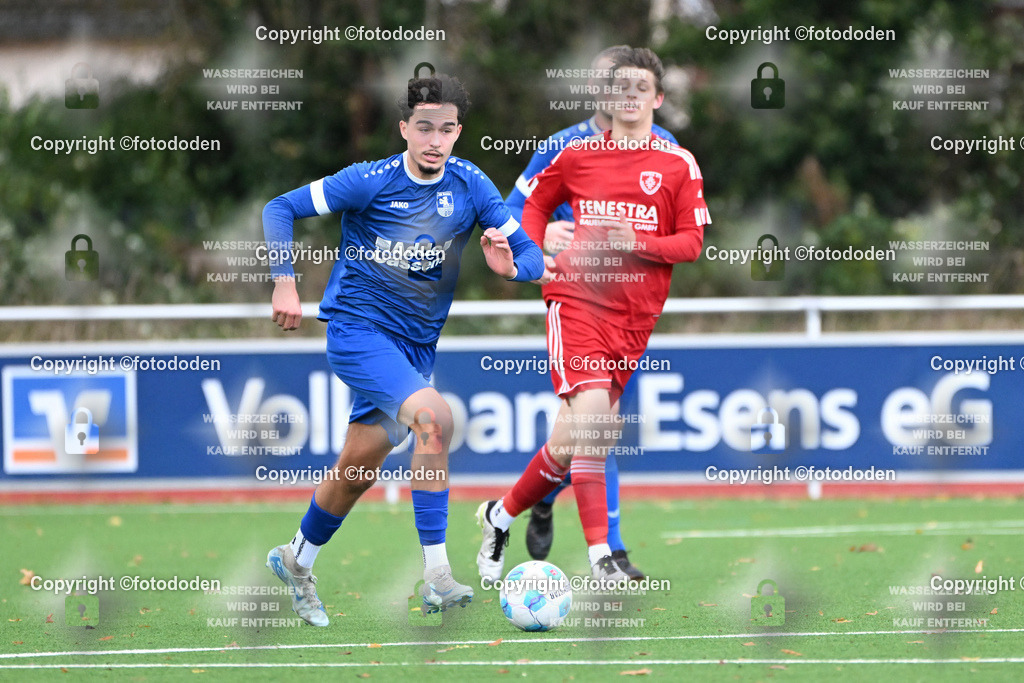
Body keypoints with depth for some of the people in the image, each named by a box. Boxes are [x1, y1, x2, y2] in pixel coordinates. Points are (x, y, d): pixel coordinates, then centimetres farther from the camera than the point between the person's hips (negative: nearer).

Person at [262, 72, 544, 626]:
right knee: (434, 415, -29)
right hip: (357, 327, -5)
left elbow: (531, 253, -1)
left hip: (416, 342, 5)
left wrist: (511, 267, -24)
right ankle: (436, 575, -28)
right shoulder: (371, 181, -13)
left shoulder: (469, 185, -3)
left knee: (359, 467, 13)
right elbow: (280, 209, -7)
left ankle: (296, 562, 39)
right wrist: (284, 284, -16)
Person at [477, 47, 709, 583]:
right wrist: (535, 255, 7)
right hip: (576, 296, -2)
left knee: (578, 434, 3)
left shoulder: (679, 165, 5)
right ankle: (600, 558, -22)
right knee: (588, 414, -21)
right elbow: (535, 203, 24)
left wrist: (638, 242, -15)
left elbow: (692, 242, 2)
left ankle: (501, 515, 26)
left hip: (636, 313, 2)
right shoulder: (578, 155, 8)